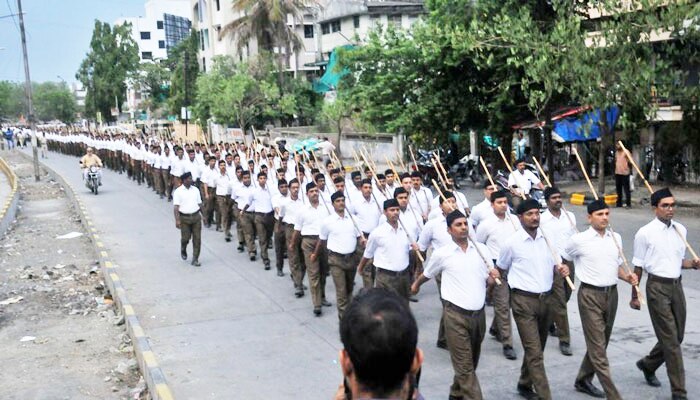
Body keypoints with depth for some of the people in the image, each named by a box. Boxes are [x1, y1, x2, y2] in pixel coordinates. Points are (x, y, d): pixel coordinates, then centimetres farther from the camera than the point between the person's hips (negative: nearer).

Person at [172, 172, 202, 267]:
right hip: (184, 217, -3)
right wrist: (177, 220, -17)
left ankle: (195, 259, 8)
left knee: (197, 239, 0)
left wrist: (202, 214, 12)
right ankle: (183, 250, 38)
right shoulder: (178, 191, -6)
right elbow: (176, 207, -10)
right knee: (185, 238, 5)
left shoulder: (195, 190, 7)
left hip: (196, 216, 3)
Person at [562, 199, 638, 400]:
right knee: (598, 347, -6)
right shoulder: (579, 240, -8)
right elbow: (562, 259, 9)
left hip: (611, 294, 6)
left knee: (601, 343, 17)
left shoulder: (616, 238, 7)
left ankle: (583, 380, 35)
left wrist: (627, 277, 0)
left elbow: (617, 265, 15)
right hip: (590, 295, -6)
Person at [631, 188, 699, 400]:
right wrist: (635, 296, 1)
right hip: (658, 287, -6)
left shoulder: (681, 230, 7)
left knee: (676, 337, 14)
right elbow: (638, 267, -3)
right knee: (670, 340, -3)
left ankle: (648, 364, 40)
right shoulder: (645, 233, -9)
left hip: (676, 285, 6)